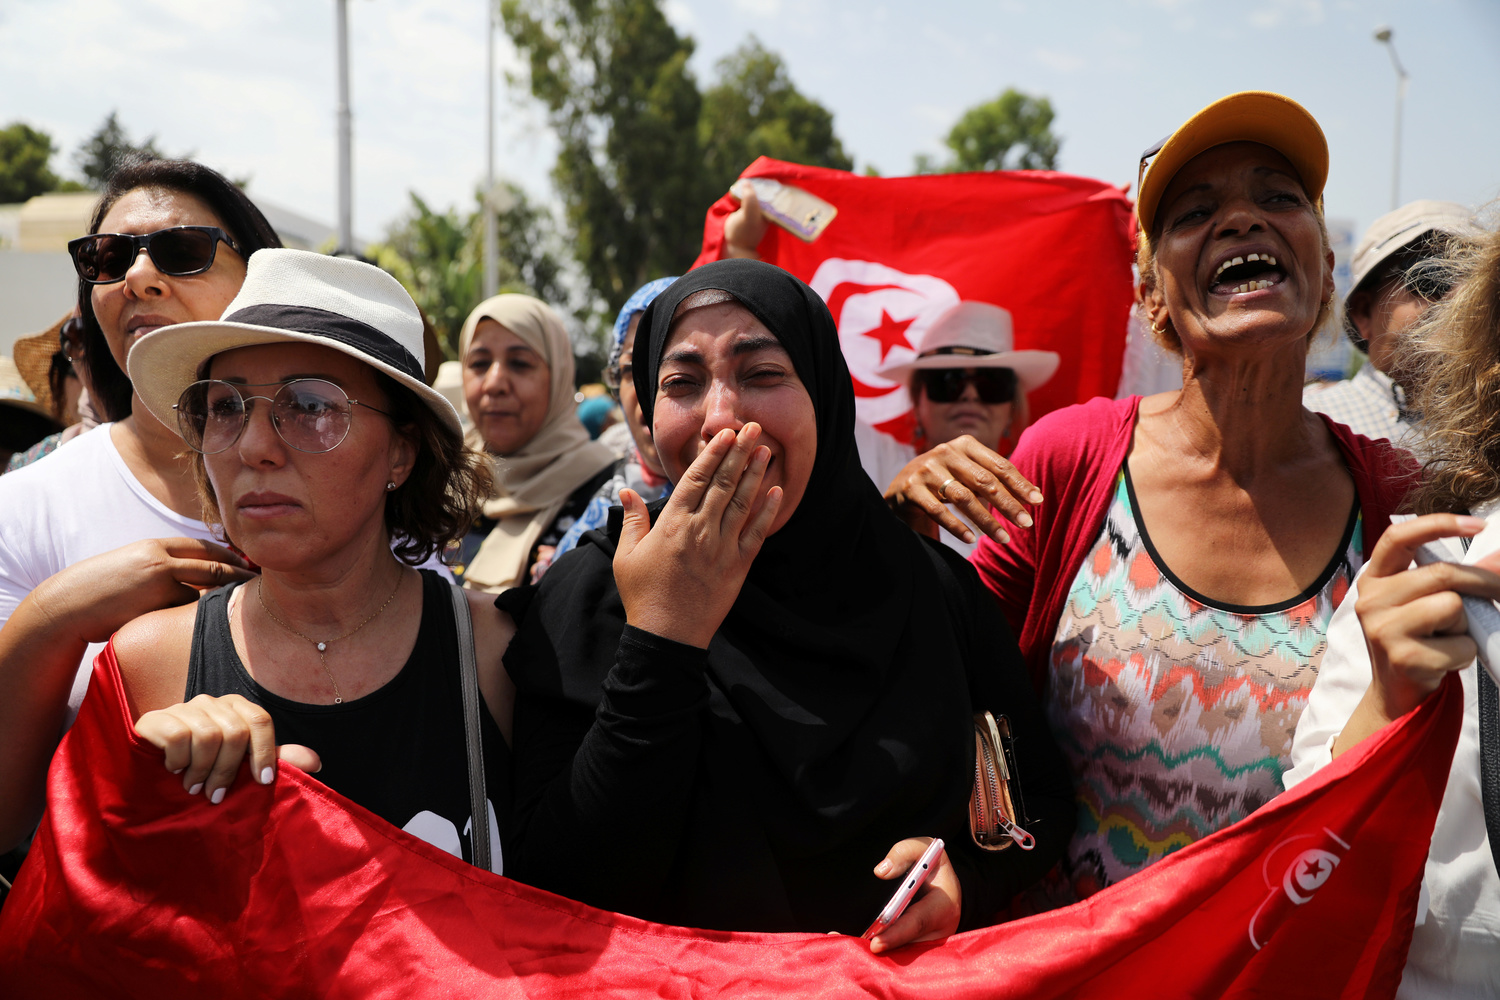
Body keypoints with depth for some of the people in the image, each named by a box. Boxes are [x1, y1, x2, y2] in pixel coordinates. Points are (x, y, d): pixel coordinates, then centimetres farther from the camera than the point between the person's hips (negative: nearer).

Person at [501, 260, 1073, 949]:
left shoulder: (934, 585, -3)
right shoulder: (585, 600, -8)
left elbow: (1041, 795, 7)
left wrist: (965, 873, -12)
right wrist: (659, 643, -21)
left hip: (909, 975, 2)